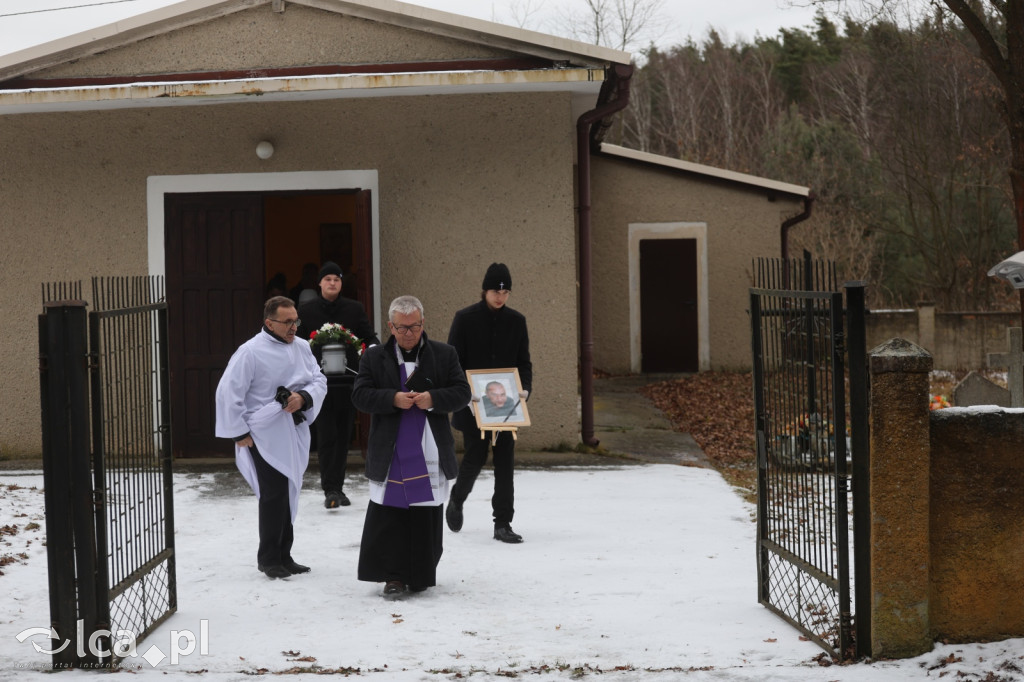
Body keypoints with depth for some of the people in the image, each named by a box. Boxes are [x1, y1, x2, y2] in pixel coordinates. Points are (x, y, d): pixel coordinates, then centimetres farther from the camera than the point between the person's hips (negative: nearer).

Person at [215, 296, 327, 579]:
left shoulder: (302, 347, 7)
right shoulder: (250, 352, -12)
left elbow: (319, 380, 9)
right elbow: (228, 392, -11)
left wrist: (304, 397, -13)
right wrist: (239, 432, -11)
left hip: (294, 434, 6)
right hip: (264, 436, -6)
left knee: (289, 495, 12)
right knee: (273, 495, -9)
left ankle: (283, 556, 22)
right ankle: (268, 558, 2)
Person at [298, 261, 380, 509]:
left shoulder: (355, 309, 8)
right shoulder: (306, 311, 5)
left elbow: (369, 336, 6)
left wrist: (372, 349, -16)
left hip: (347, 382, 2)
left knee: (343, 436, 8)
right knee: (327, 436, -7)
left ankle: (337, 487, 18)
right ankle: (330, 489, -7)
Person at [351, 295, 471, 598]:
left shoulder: (444, 354, 6)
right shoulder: (374, 357, 6)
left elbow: (462, 392, 3)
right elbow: (359, 396, -1)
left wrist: (433, 399, -15)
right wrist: (393, 399, -17)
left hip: (430, 454, 1)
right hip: (389, 454, 0)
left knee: (427, 515, 5)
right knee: (389, 515, -2)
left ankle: (422, 573, 17)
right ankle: (393, 576, 4)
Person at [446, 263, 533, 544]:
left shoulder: (516, 321, 6)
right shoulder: (465, 318, -4)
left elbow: (524, 362, 10)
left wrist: (524, 388, -7)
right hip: (473, 405, -3)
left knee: (505, 462, 0)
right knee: (475, 456, 0)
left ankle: (503, 523, 5)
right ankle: (457, 499, 30)